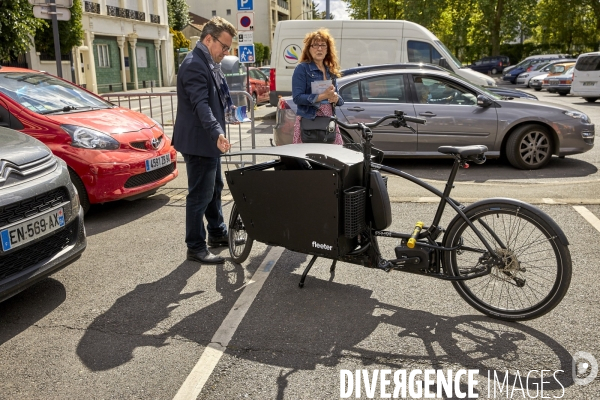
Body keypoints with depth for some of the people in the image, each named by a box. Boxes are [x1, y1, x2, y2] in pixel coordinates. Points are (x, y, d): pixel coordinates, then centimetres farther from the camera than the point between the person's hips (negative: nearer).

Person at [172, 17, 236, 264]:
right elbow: (200, 105, -31)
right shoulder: (194, 65, -19)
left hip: (209, 141, 11)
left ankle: (217, 233, 36)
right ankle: (196, 248, 7)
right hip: (198, 141, -11)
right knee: (200, 195, -3)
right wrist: (217, 133, -40)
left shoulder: (209, 62, 12)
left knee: (214, 189, 20)